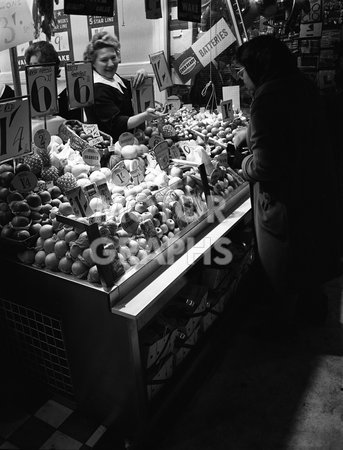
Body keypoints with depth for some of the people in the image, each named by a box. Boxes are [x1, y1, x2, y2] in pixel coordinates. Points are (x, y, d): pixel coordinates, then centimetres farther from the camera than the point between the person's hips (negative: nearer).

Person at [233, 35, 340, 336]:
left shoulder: (268, 97, -25)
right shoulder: (301, 85, 3)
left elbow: (265, 166, -29)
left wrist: (247, 165, -8)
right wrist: (248, 134, 18)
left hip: (285, 200, -8)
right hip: (317, 187, 8)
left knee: (282, 269, 13)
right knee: (309, 256, 26)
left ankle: (280, 325, 36)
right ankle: (313, 310, 48)